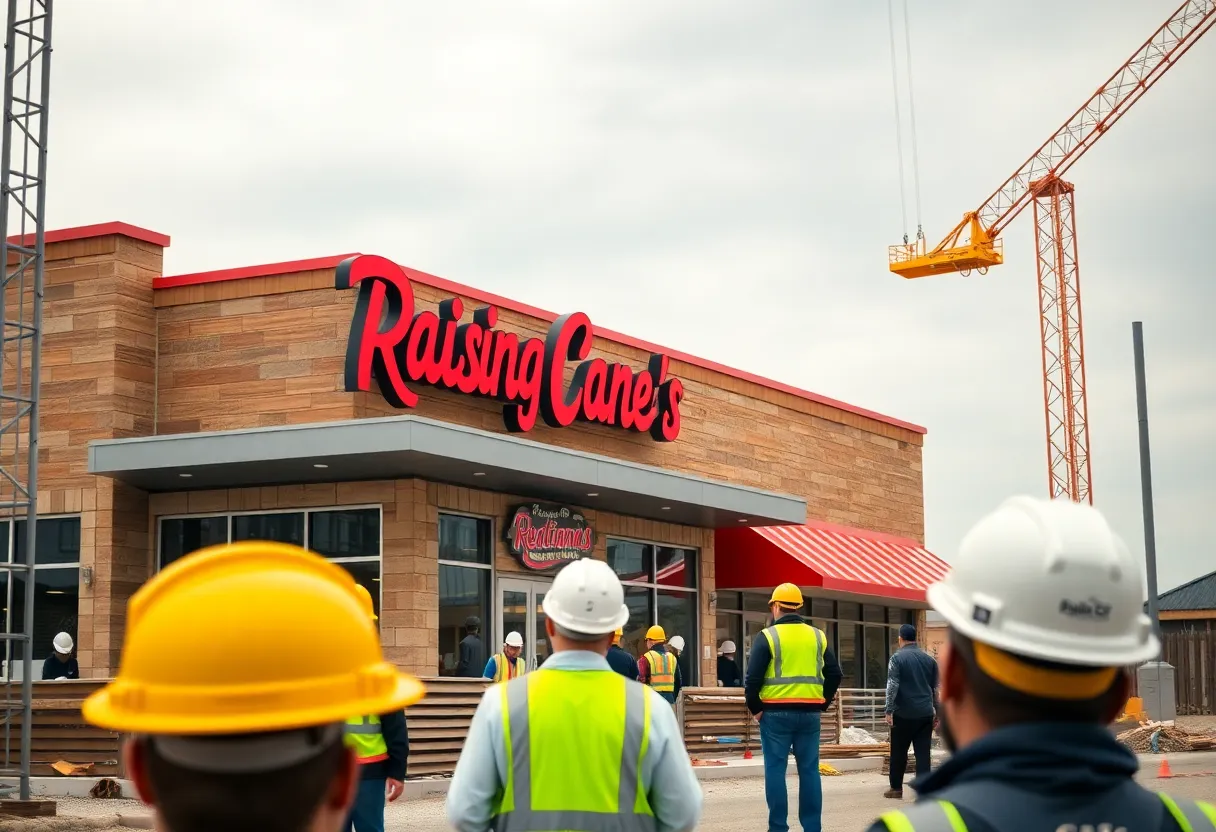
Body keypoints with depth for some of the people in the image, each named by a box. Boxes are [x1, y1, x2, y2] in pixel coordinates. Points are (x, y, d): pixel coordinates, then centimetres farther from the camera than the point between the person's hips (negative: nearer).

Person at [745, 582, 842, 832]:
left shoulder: (768, 636, -4)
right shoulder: (818, 637, 10)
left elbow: (753, 678, -10)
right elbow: (834, 675, 10)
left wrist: (755, 707, 1)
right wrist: (822, 704, 15)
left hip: (776, 713, -4)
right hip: (809, 713, 4)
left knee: (775, 770, 1)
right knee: (809, 770, 8)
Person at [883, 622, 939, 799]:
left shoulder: (897, 658, -5)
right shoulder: (929, 659, 10)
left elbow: (892, 686, -12)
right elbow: (935, 688, 14)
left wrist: (889, 710, -11)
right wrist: (937, 713, 19)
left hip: (904, 714, -3)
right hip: (925, 714, 3)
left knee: (899, 753, 9)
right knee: (923, 753, 1)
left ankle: (896, 788, 17)